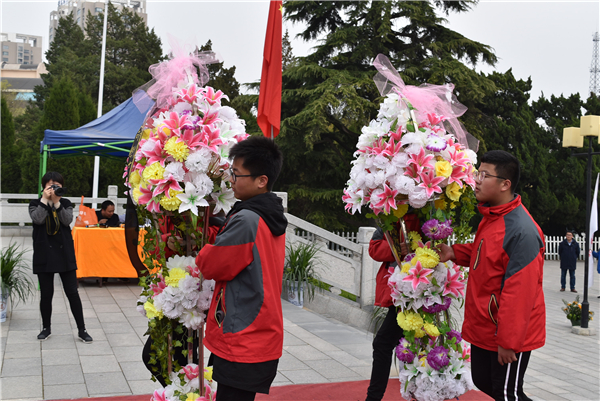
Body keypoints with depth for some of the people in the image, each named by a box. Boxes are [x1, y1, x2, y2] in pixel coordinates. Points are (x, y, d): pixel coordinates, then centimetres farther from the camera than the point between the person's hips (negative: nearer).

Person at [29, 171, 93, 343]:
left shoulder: (66, 204, 8)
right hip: (44, 254, 0)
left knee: (72, 292, -1)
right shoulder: (35, 204, 5)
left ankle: (81, 329, 6)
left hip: (65, 253, 0)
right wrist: (45, 199, -13)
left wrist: (57, 202, -16)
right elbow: (38, 219, -15)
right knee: (46, 293, 7)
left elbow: (68, 220, -10)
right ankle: (46, 327, 25)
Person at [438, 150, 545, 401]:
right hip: (484, 328, 9)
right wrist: (455, 253, 2)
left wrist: (508, 341, -22)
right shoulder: (491, 217, 5)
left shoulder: (521, 231, -25)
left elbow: (518, 292, -26)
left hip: (509, 335, -9)